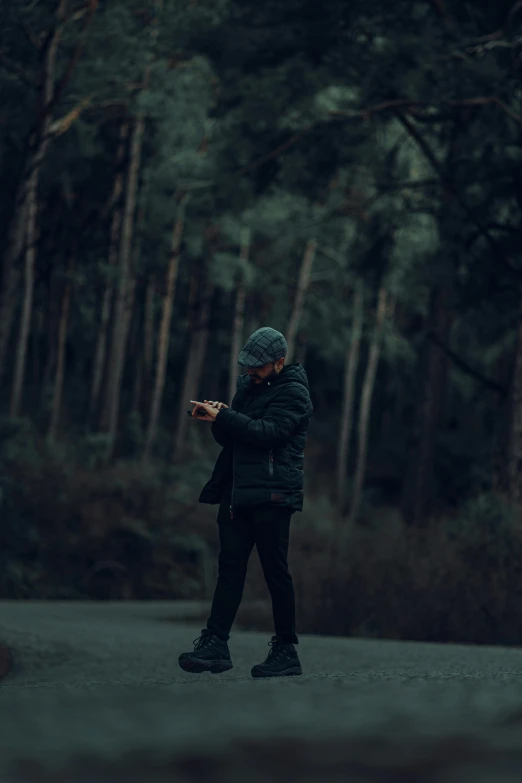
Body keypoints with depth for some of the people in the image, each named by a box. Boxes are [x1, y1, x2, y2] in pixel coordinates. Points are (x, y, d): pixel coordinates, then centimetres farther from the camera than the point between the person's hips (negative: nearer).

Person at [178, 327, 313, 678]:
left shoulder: (293, 392, -6)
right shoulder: (248, 384, 18)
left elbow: (268, 431, -21)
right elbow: (230, 437, 20)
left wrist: (222, 417, -23)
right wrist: (219, 416, -2)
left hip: (271, 496, -7)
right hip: (238, 491, 7)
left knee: (276, 571, -2)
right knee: (230, 567, 0)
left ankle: (286, 651, 5)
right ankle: (216, 644, -5)